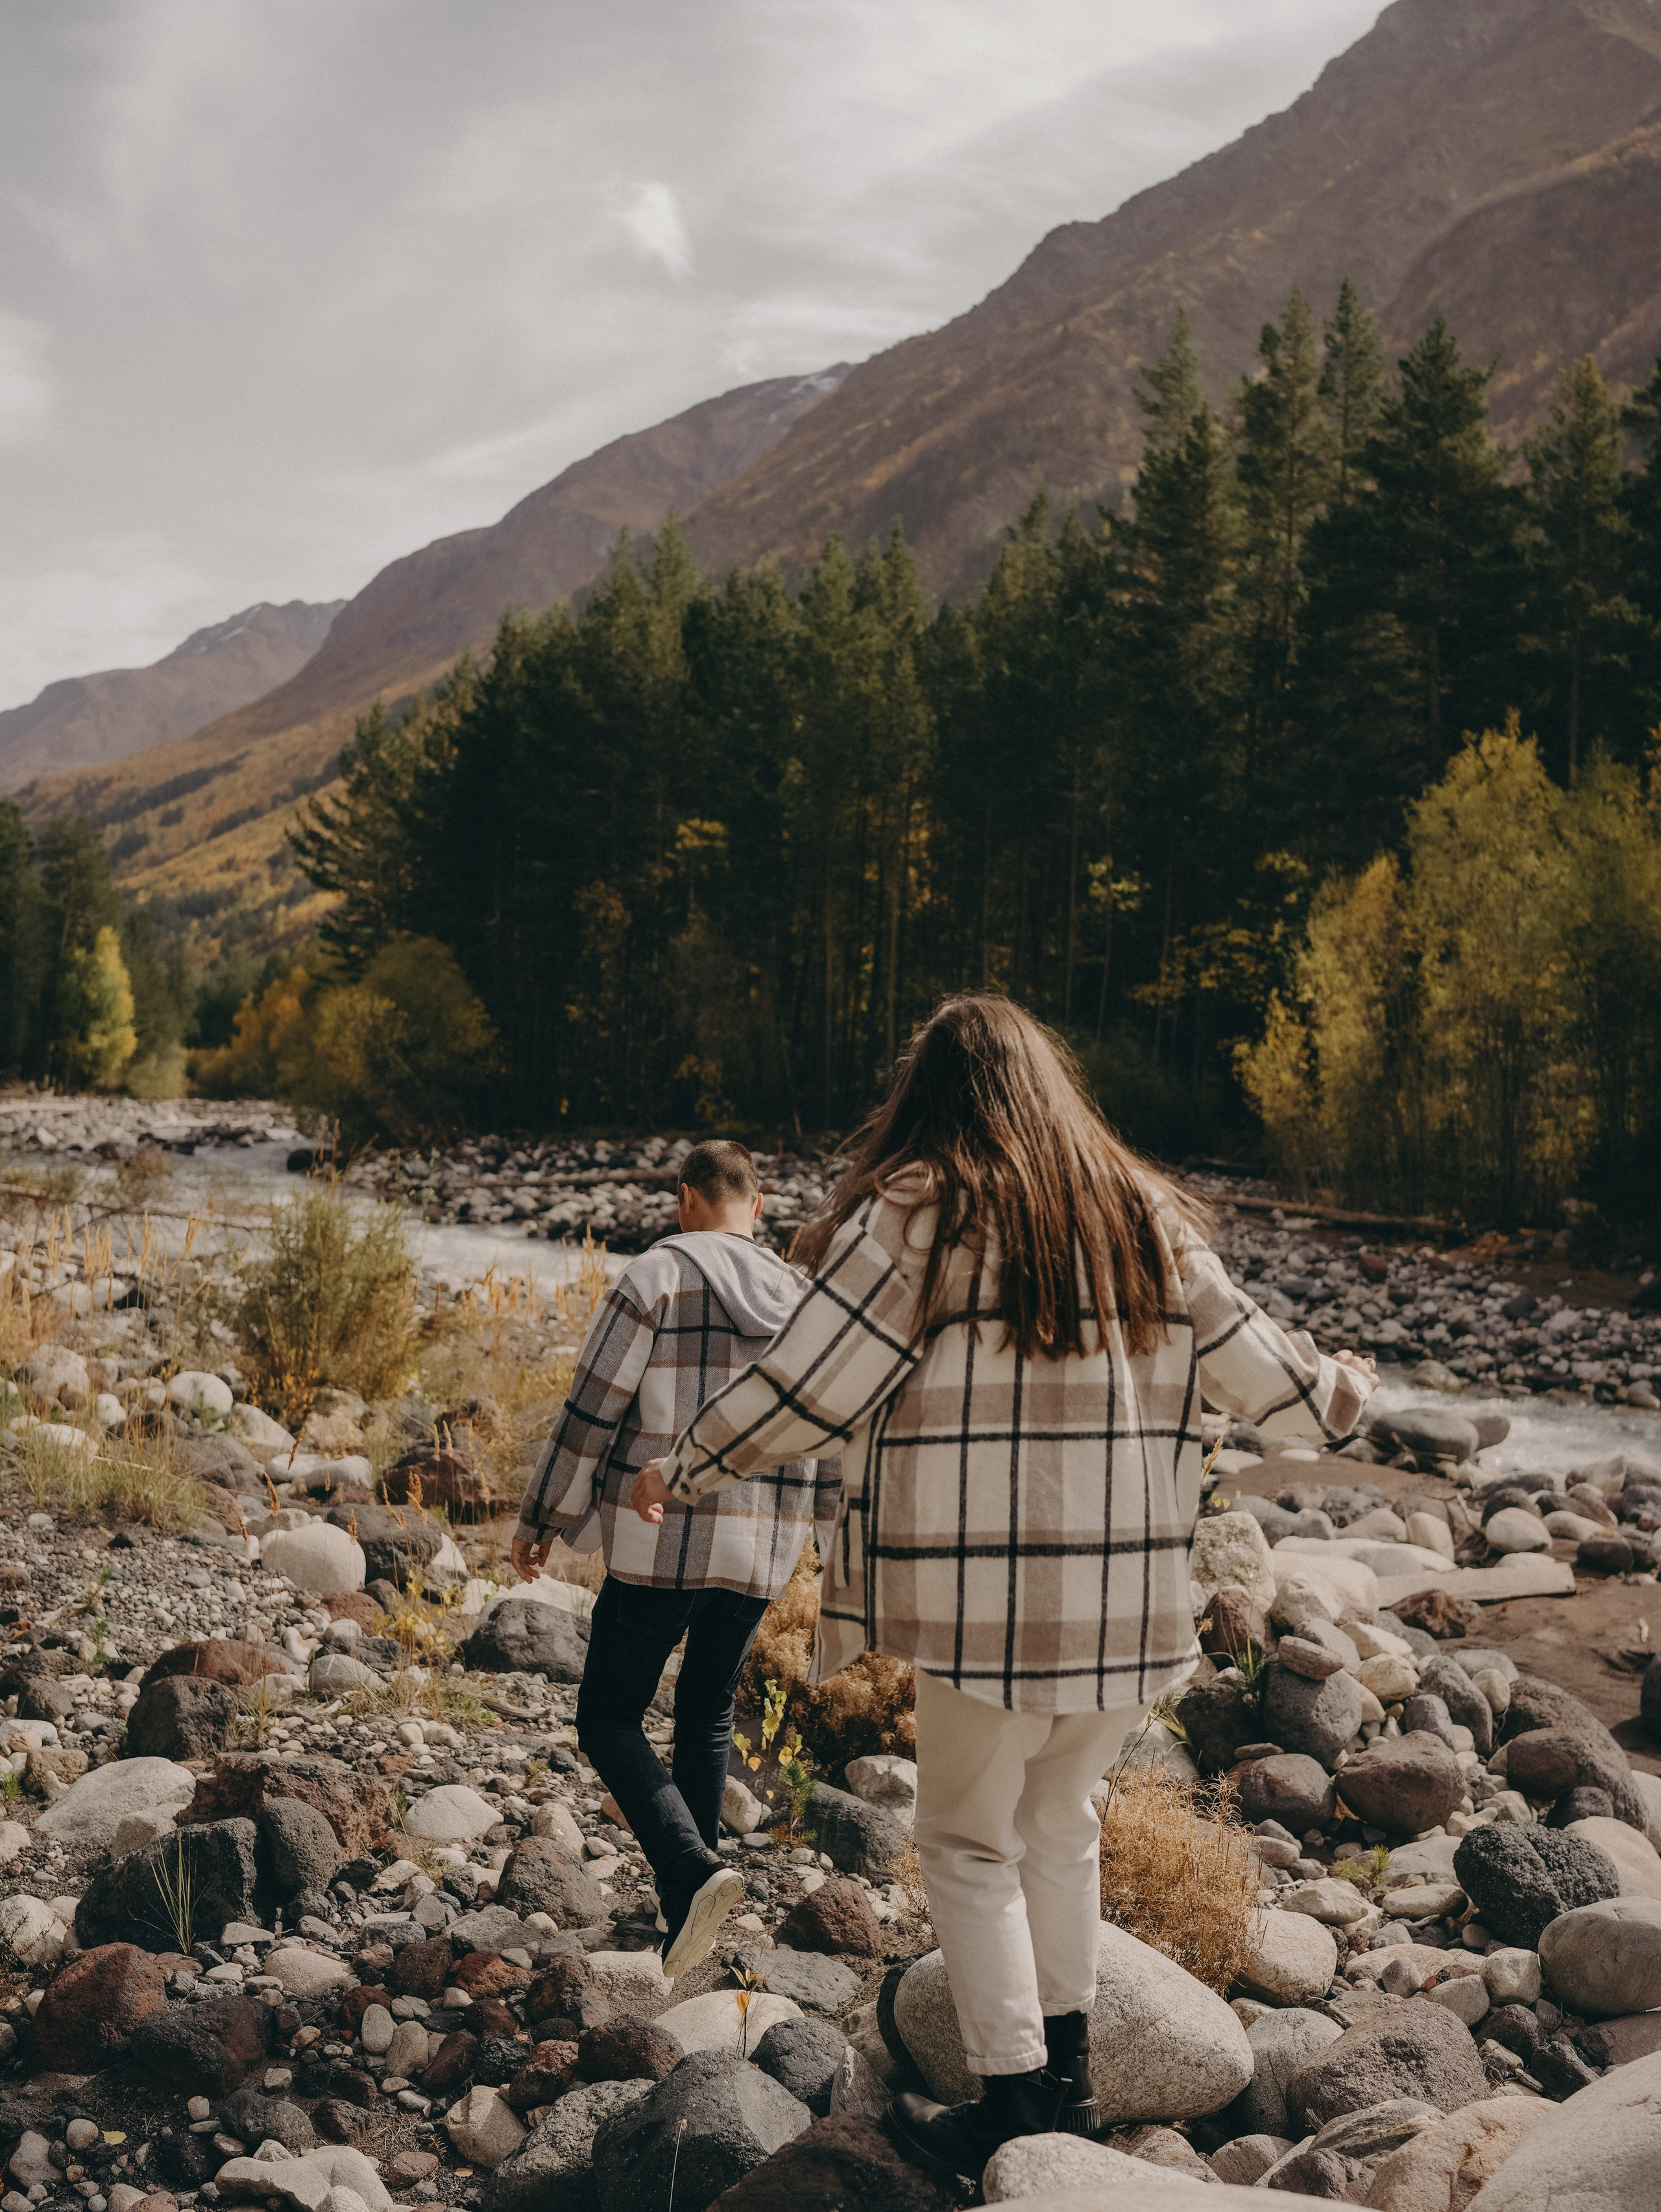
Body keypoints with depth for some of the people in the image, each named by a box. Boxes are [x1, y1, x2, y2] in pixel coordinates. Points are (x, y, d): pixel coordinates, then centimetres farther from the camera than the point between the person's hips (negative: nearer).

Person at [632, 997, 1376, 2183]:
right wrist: (1340, 1395, 36)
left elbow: (807, 1379, -8)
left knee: (972, 1840, 10)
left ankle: (1014, 2106, 11)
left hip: (990, 1597, -5)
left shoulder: (919, 1211, -8)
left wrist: (682, 1473, 5)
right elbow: (1249, 1357, 15)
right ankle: (1068, 2069, 32)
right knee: (1062, 1821, 22)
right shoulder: (1146, 1217, 7)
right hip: (1131, 1603, 6)